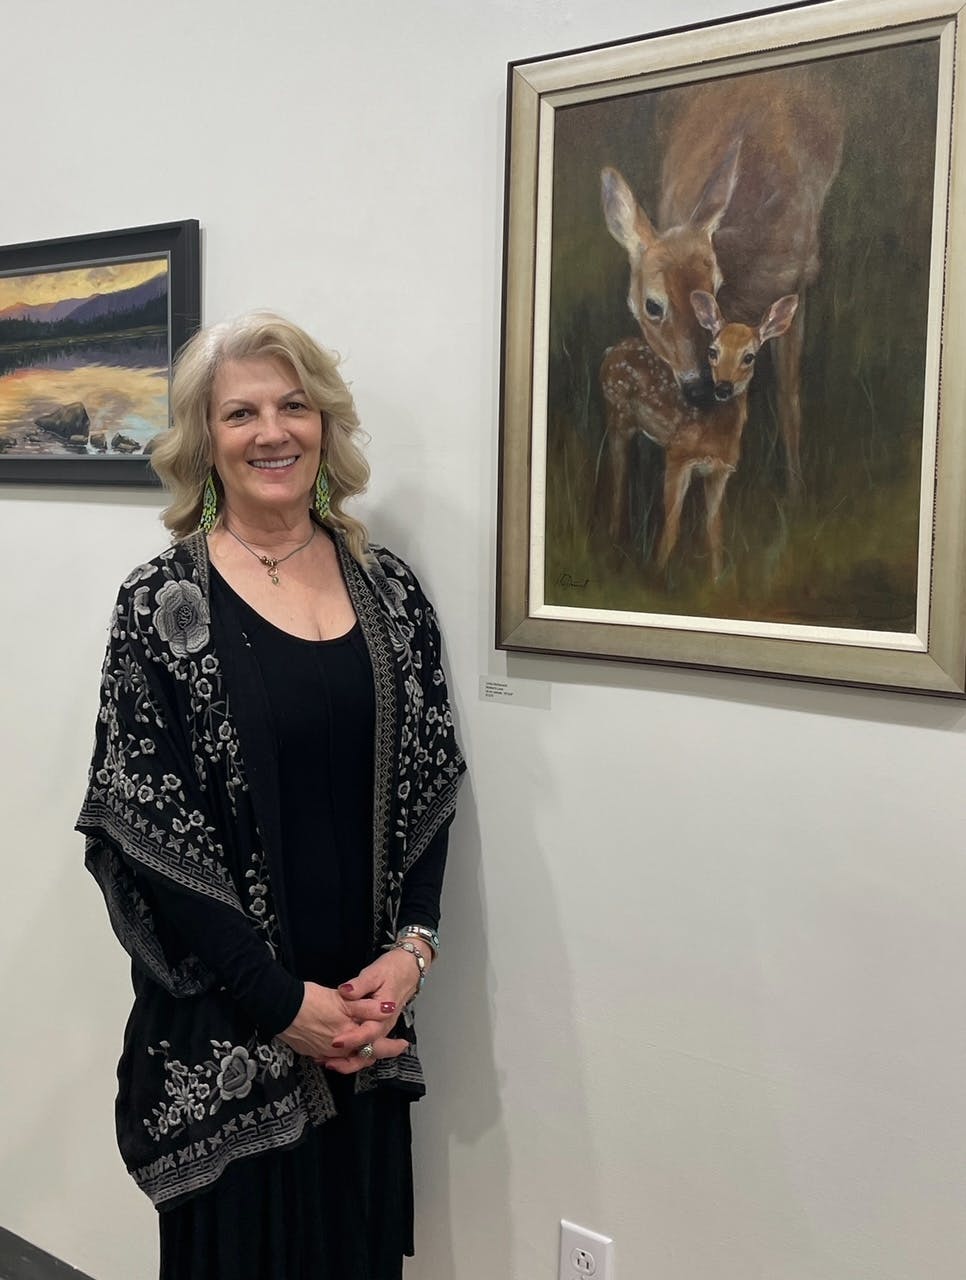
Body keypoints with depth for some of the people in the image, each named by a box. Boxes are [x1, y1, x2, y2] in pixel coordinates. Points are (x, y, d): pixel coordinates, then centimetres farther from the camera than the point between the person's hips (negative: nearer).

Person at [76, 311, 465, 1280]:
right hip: (220, 1033, -3)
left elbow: (429, 786, 5)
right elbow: (142, 828, -11)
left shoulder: (388, 590, 3)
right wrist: (282, 1001, -12)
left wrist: (411, 948, -8)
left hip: (366, 1015, 4)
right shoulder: (163, 605, -8)